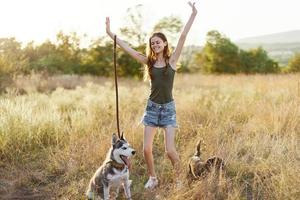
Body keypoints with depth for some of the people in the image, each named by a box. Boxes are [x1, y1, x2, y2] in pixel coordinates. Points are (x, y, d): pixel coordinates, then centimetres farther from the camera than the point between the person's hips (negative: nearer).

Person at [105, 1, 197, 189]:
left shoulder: (172, 60, -4)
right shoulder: (149, 62, 4)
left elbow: (183, 37, -12)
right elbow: (127, 48, 2)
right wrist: (110, 33, -2)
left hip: (168, 107, -3)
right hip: (152, 107, 3)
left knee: (170, 150, -8)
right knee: (147, 149, 1)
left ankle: (179, 178, 17)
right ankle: (153, 178, 24)